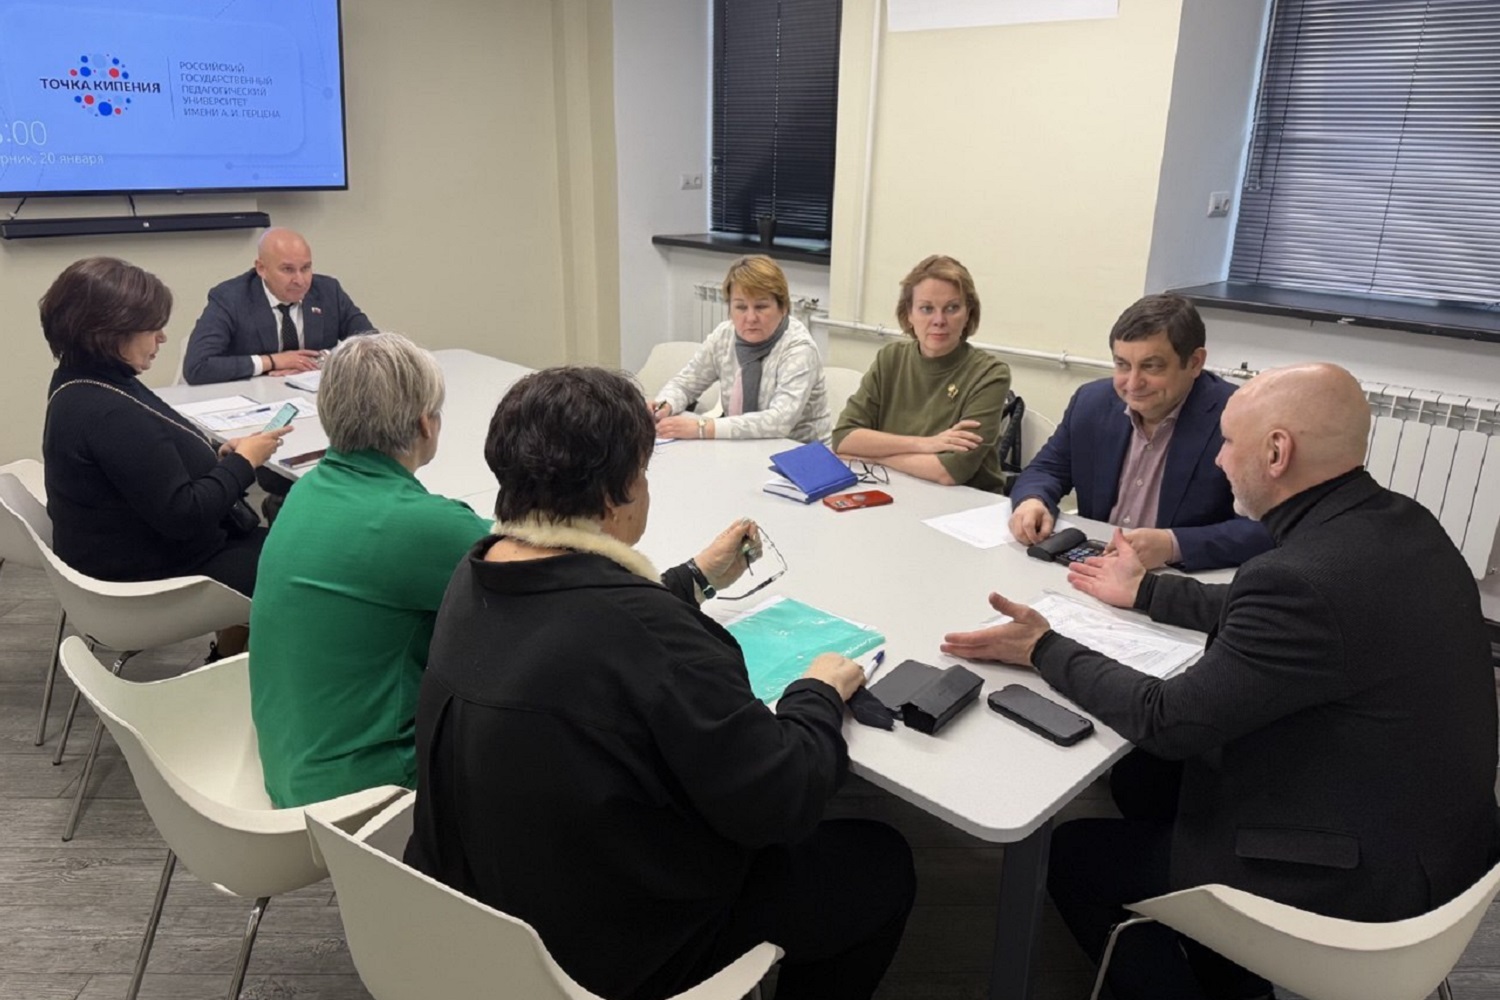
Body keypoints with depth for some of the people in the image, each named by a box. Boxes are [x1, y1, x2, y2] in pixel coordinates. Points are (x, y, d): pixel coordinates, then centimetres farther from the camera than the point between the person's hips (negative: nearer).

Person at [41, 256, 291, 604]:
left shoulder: (83, 383, 3)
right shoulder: (109, 413, -29)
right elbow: (183, 515, -27)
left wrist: (218, 453, -1)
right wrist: (244, 460, -14)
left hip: (142, 550, 10)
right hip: (156, 575, -10)